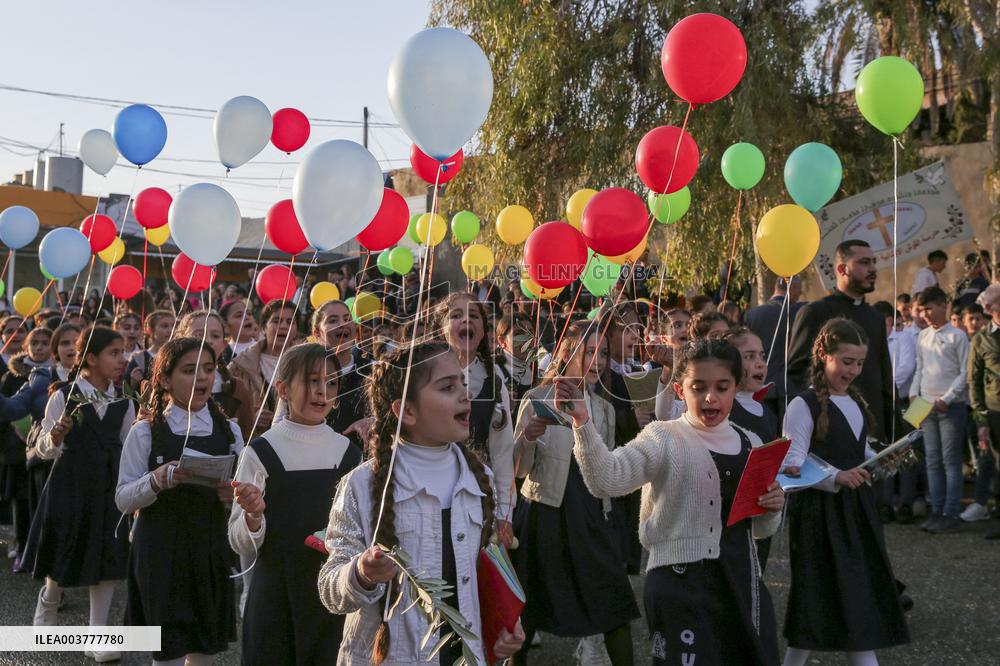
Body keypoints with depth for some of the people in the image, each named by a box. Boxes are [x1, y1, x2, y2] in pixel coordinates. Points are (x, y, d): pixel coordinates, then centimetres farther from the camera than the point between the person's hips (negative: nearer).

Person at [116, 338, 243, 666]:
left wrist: (232, 498, -13)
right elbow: (123, 499, -4)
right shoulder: (145, 433, -4)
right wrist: (158, 480, -22)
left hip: (211, 551, 3)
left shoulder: (229, 431, 5)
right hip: (161, 554, -3)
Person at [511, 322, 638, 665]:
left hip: (591, 517, 4)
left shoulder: (604, 409, 9)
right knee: (529, 610, 5)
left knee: (615, 601, -2)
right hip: (545, 513, -4)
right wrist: (528, 437, -26)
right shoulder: (537, 400, -6)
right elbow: (520, 469, -11)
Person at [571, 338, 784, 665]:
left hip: (742, 580, 6)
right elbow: (606, 479, -23)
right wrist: (582, 424, -36)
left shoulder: (750, 444, 11)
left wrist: (772, 509, -1)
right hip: (681, 581, -5)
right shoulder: (664, 439, -5)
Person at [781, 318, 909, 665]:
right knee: (819, 596, -1)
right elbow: (793, 464, -19)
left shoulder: (856, 402, 13)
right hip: (820, 511, -7)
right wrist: (836, 478, -32)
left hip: (857, 507, 7)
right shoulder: (804, 405, -13)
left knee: (862, 592, 9)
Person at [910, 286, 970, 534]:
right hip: (926, 405, 6)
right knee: (933, 461, 8)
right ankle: (937, 511, 13)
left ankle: (951, 515, -1)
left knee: (951, 462, -3)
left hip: (951, 406, -6)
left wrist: (947, 398, -13)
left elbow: (965, 373, -7)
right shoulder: (922, 337, 11)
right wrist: (914, 393, 2)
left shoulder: (957, 336, -5)